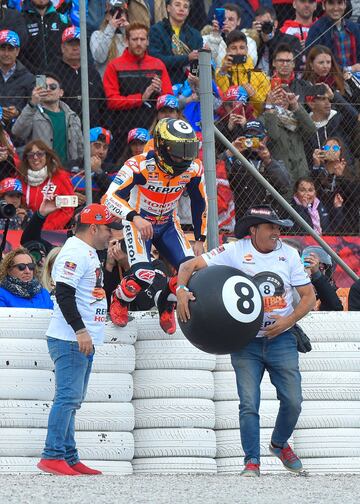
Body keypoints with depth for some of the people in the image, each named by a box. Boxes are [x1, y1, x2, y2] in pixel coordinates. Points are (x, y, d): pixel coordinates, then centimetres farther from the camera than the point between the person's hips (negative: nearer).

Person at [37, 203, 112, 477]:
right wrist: (80, 330, -25)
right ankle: (52, 456, -12)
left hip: (84, 341, 11)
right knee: (68, 397, -12)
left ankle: (69, 458, 15)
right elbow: (64, 293, -23)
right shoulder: (75, 253, -14)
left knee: (73, 400, 11)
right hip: (70, 340, -11)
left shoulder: (89, 253, 18)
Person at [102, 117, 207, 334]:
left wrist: (200, 240, 6)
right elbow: (111, 198, -36)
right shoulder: (140, 166, -30)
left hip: (168, 224, 5)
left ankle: (166, 306, 15)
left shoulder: (194, 169, -14)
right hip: (139, 222, -5)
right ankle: (119, 300, 12)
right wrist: (135, 217, -52)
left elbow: (200, 204, 4)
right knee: (143, 274, -24)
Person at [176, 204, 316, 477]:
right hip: (246, 343, -2)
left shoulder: (288, 254, 3)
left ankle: (280, 444, 30)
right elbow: (189, 265, -7)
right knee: (249, 405, -9)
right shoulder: (235, 252, -6)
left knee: (293, 402, 1)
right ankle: (252, 462, 1)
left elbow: (309, 296, 5)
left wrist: (289, 321, -11)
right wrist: (182, 290, -27)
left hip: (281, 340, 2)